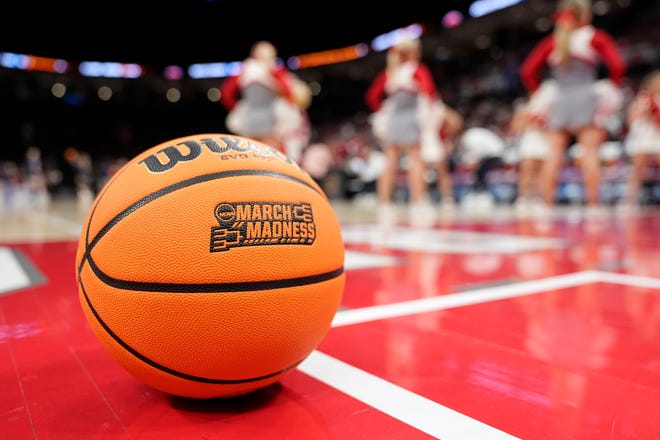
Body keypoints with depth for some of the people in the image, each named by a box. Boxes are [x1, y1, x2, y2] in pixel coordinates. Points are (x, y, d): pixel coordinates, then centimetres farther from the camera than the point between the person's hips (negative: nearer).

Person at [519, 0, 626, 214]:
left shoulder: (551, 41, 12)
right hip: (587, 99, -2)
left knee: (553, 154, 0)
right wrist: (614, 89, 10)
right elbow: (617, 65, -4)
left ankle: (547, 204, -2)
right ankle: (593, 204, -8)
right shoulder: (595, 37, 5)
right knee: (590, 151, -4)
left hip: (560, 101, 2)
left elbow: (528, 71, 6)